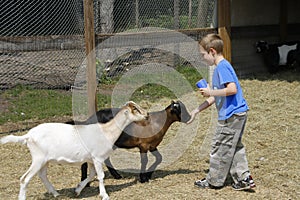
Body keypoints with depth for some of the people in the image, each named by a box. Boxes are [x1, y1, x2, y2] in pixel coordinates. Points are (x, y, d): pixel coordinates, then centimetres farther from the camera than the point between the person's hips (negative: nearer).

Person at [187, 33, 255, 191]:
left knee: (220, 148, 2)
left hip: (231, 115, -10)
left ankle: (214, 181, 14)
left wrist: (211, 92, -16)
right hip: (238, 114, 10)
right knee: (235, 148, 15)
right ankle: (244, 178, 15)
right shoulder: (220, 68, 16)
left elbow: (232, 89, -27)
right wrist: (197, 110, 20)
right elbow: (215, 97, 21)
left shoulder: (222, 67, -15)